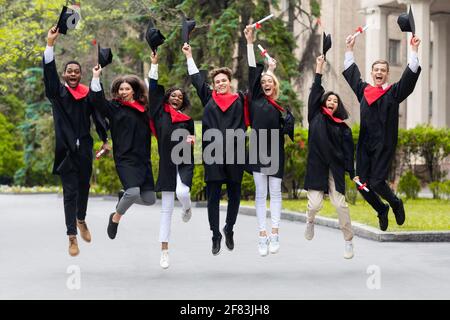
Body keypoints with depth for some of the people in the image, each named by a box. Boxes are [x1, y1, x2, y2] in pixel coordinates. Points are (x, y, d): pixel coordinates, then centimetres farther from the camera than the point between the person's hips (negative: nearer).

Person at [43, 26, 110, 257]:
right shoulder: (58, 93, -3)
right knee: (69, 192, -3)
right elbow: (49, 71, -16)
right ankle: (72, 237, -2)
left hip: (84, 149, 2)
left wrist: (105, 140, -9)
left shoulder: (88, 94, 3)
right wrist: (50, 44, -28)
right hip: (66, 149, -2)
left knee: (84, 187, 16)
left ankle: (81, 220, 42)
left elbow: (98, 116, 1)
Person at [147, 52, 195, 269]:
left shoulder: (187, 120, 9)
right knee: (166, 209, 0)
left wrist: (191, 140, -11)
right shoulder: (160, 113, 6)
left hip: (185, 163, 0)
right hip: (167, 164, 0)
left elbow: (191, 137, 13)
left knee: (182, 193, -27)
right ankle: (164, 251, 3)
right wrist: (154, 65, 1)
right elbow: (153, 90, 2)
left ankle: (187, 208, 11)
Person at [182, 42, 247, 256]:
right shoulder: (209, 98, 12)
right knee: (213, 196, 0)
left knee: (234, 195, 7)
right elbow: (196, 79, 21)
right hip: (213, 155, 0)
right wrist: (189, 56, 26)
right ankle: (216, 235, 7)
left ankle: (229, 229, 26)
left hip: (234, 155, 0)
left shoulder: (239, 100, 9)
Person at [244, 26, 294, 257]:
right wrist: (249, 42, -3)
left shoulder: (282, 107, 11)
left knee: (275, 193, 2)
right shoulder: (256, 100, 5)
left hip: (275, 152, 1)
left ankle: (274, 234, 2)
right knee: (260, 194, 0)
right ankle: (262, 235, 0)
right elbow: (252, 71, 2)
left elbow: (289, 129, 10)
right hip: (258, 150, -1)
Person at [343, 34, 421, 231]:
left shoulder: (393, 92, 2)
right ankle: (382, 210, 26)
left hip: (384, 145, -4)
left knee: (377, 182, -11)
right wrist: (349, 50, 28)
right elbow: (351, 72, 25)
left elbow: (410, 75, -7)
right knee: (362, 184, 0)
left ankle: (395, 204, 20)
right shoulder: (363, 90, 12)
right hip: (364, 144, 4)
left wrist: (414, 51, -12)